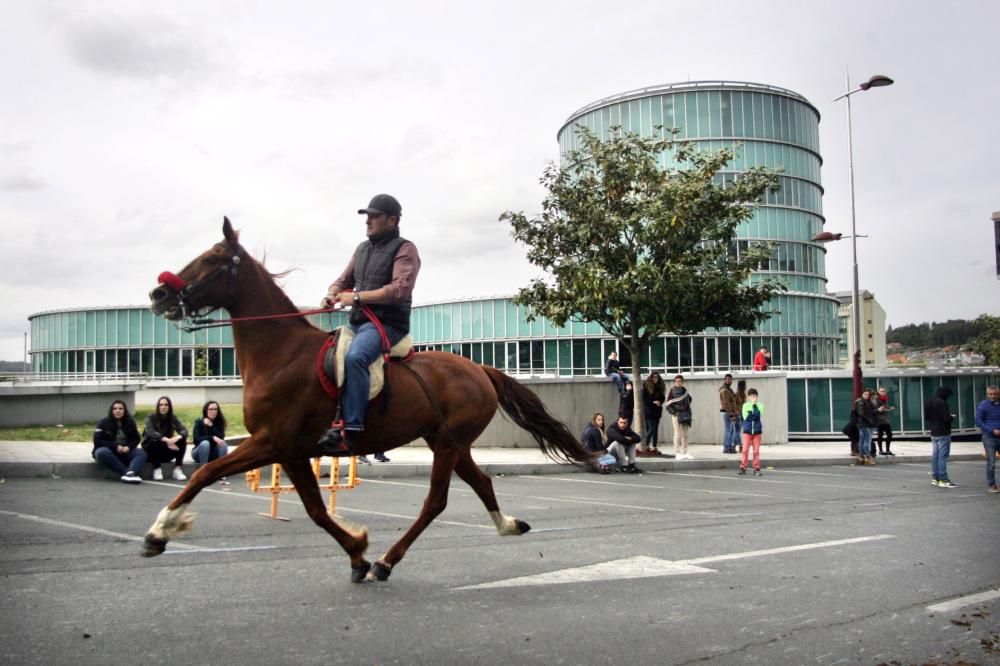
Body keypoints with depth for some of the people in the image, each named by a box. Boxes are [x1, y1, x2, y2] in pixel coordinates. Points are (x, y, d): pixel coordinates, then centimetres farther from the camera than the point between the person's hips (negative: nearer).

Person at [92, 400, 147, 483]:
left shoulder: (130, 422, 5)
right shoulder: (104, 423, -5)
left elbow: (136, 439, 8)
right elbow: (97, 441, -11)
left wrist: (129, 447, -15)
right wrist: (115, 446, -21)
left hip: (125, 452, 3)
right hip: (108, 451, -3)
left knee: (142, 453, -25)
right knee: (101, 452, -38)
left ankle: (130, 473, -56)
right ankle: (126, 473, -46)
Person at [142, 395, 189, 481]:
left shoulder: (172, 418, -3)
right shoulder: (151, 417, -11)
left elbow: (184, 431, -16)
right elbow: (151, 432, -30)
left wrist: (177, 437, -40)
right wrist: (166, 440, -46)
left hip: (166, 452, 3)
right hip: (150, 449, -3)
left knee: (182, 440, -22)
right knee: (156, 441, -34)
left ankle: (177, 469, -23)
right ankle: (156, 469, -22)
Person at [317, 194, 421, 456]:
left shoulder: (404, 249, -5)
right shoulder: (362, 249, 19)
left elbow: (400, 289, -18)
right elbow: (344, 280, 24)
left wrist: (356, 297, -18)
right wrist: (331, 295, -1)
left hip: (387, 323, -9)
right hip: (357, 322, 9)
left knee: (354, 357, -35)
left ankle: (350, 431, -38)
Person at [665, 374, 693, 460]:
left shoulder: (684, 390, 11)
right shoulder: (672, 390, -5)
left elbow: (689, 399, 24)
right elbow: (668, 404, -7)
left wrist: (688, 412, 15)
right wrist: (673, 412, -16)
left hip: (685, 414, 6)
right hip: (676, 414, -6)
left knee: (685, 435, 9)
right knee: (678, 434, -5)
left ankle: (684, 452, 16)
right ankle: (677, 453, -1)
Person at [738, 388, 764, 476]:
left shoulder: (760, 406, 5)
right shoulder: (745, 405, 5)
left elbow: (759, 415, -12)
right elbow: (745, 417, -8)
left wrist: (754, 405, -11)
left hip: (757, 431, 0)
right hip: (747, 430, 0)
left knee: (756, 451, 2)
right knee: (745, 450, -4)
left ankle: (756, 469, 7)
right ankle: (742, 467, 1)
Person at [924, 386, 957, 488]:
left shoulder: (928, 403, 8)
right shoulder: (942, 403, -18)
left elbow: (926, 417, 14)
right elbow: (947, 418, -20)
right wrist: (952, 417, 0)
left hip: (933, 433, 8)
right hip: (943, 433, -8)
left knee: (934, 455, 12)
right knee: (943, 456, -5)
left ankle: (935, 478, 16)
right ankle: (943, 479, -4)